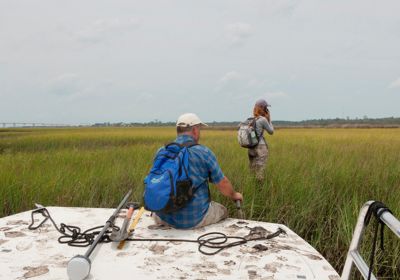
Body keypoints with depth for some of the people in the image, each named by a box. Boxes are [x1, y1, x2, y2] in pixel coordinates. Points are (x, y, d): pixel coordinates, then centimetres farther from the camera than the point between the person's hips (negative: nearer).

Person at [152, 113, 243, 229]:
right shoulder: (204, 152, -11)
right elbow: (223, 184, -5)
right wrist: (234, 195, 17)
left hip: (165, 218, 3)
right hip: (195, 218, -3)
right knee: (222, 211, 25)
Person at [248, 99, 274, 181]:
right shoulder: (263, 119, -10)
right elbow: (271, 131, -1)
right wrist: (269, 119, 7)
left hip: (251, 148, 7)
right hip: (261, 147, -7)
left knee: (253, 172, 11)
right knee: (260, 172, -2)